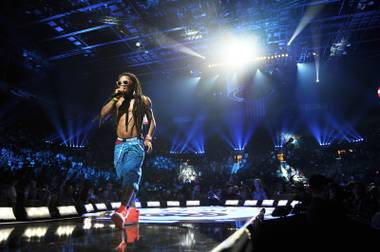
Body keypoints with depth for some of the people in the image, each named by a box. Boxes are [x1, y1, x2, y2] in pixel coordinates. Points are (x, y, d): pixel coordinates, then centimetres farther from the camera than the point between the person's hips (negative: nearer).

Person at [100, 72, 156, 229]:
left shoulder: (143, 100, 7)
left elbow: (152, 121, 11)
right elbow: (103, 114, 1)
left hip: (136, 143, -5)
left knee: (130, 173, -25)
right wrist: (115, 97, 0)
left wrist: (148, 138, -3)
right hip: (119, 144, 5)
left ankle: (122, 211, -34)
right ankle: (132, 211, 23)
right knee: (125, 177, 10)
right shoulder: (117, 100, 15)